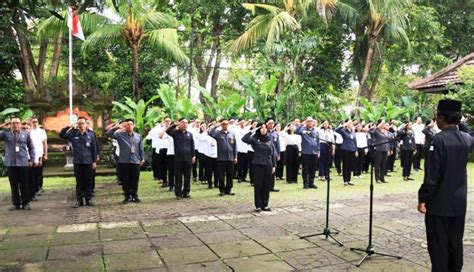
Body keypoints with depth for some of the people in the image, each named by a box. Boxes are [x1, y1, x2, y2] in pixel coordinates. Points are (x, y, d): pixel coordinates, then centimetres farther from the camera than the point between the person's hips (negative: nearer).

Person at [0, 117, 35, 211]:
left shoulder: (26, 134, 6)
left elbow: (31, 148, 10)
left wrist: (31, 159, 6)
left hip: (23, 163, 0)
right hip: (10, 163, 1)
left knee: (24, 184, 4)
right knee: (14, 185, 6)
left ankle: (26, 203, 12)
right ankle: (15, 203, 16)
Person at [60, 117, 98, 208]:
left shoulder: (91, 135, -1)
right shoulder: (73, 134, 2)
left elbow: (94, 149, 1)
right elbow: (61, 135, -1)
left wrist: (94, 161, -1)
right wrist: (68, 127, -12)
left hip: (88, 162, -1)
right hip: (77, 162, 1)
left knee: (88, 181, 6)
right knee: (79, 182, 8)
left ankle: (88, 199, 15)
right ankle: (79, 200, 15)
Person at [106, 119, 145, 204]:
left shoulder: (138, 136, 11)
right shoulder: (120, 134, 2)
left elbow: (141, 148, 13)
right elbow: (108, 133, -11)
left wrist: (142, 158, 8)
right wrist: (117, 126, -21)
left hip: (136, 161, 2)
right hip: (124, 161, -2)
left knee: (135, 180, 6)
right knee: (125, 180, 4)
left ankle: (135, 196, 18)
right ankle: (127, 197, 15)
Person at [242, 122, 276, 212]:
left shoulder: (270, 139, 7)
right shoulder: (255, 138, -4)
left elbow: (273, 153, 10)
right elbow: (244, 139, -24)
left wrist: (274, 165, 7)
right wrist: (252, 131, -18)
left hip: (268, 165, 4)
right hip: (257, 165, -3)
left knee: (267, 186, 8)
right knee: (258, 186, 3)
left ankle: (265, 205, 20)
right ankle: (258, 205, 13)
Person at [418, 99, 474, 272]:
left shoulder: (439, 140, -19)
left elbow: (431, 175, -20)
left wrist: (422, 199, -13)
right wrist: (460, 125, 21)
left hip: (439, 203, -6)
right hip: (459, 202, 7)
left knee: (438, 245, 4)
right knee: (455, 244, 16)